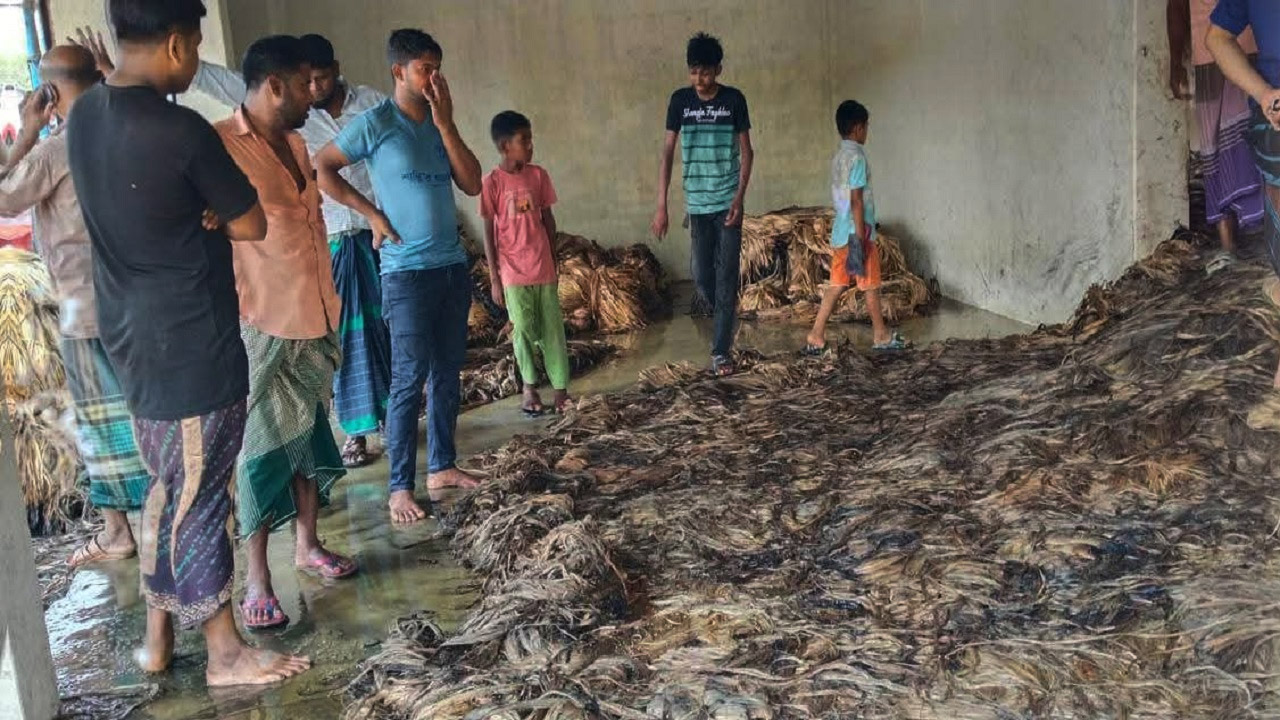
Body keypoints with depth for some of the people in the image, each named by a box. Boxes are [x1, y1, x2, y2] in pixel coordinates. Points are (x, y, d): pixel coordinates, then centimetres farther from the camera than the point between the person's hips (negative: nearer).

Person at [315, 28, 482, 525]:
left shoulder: (439, 124, 10)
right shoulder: (375, 123, -7)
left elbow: (472, 185, 2)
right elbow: (321, 168, -5)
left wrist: (445, 124, -5)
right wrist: (373, 214, -8)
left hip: (453, 265, 6)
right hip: (407, 272, -6)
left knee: (448, 373, 11)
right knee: (409, 379, -5)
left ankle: (442, 466, 23)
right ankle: (400, 488, 2)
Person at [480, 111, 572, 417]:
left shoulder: (539, 175, 2)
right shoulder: (493, 182, -8)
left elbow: (548, 220, 9)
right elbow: (489, 232, -5)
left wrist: (554, 262, 9)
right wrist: (494, 278, -6)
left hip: (544, 268, 3)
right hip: (513, 273, -3)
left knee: (553, 329, 5)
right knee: (523, 331, 7)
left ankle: (561, 388, 12)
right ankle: (530, 386, 22)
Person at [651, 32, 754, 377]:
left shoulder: (734, 99, -5)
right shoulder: (680, 100, -1)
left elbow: (746, 152, -1)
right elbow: (668, 153, 0)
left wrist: (739, 197, -13)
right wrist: (661, 206, -5)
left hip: (727, 202, -2)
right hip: (697, 204, 2)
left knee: (726, 277, -3)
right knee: (702, 277, 7)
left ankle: (721, 351, 3)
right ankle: (725, 327, 33)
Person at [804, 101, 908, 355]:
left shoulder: (838, 156, 11)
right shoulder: (857, 157, -17)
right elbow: (856, 200, -20)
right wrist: (861, 238, -19)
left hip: (841, 232, 9)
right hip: (857, 232, -9)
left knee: (838, 284, 9)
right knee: (871, 285, 4)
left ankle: (816, 335, 5)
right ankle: (881, 336, 16)